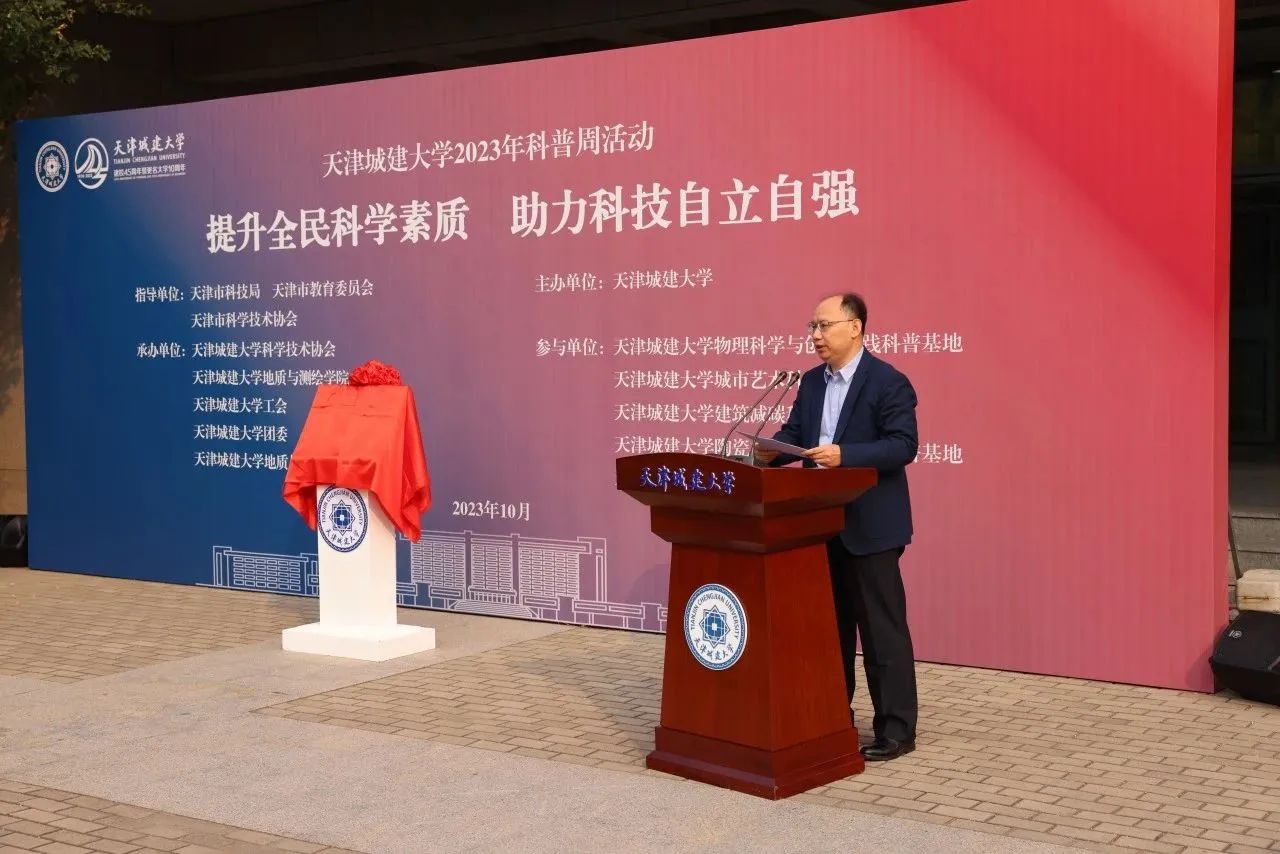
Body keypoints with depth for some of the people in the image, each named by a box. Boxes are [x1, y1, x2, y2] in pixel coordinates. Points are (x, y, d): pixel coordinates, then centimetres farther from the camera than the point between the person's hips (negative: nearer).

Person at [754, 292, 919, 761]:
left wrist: (844, 454, -28)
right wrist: (771, 450, -11)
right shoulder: (811, 382, 12)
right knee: (829, 624, 15)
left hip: (869, 526, -7)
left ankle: (895, 730, 5)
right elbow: (795, 433, 11)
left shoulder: (888, 382, -11)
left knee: (882, 627, -2)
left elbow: (903, 445, -18)